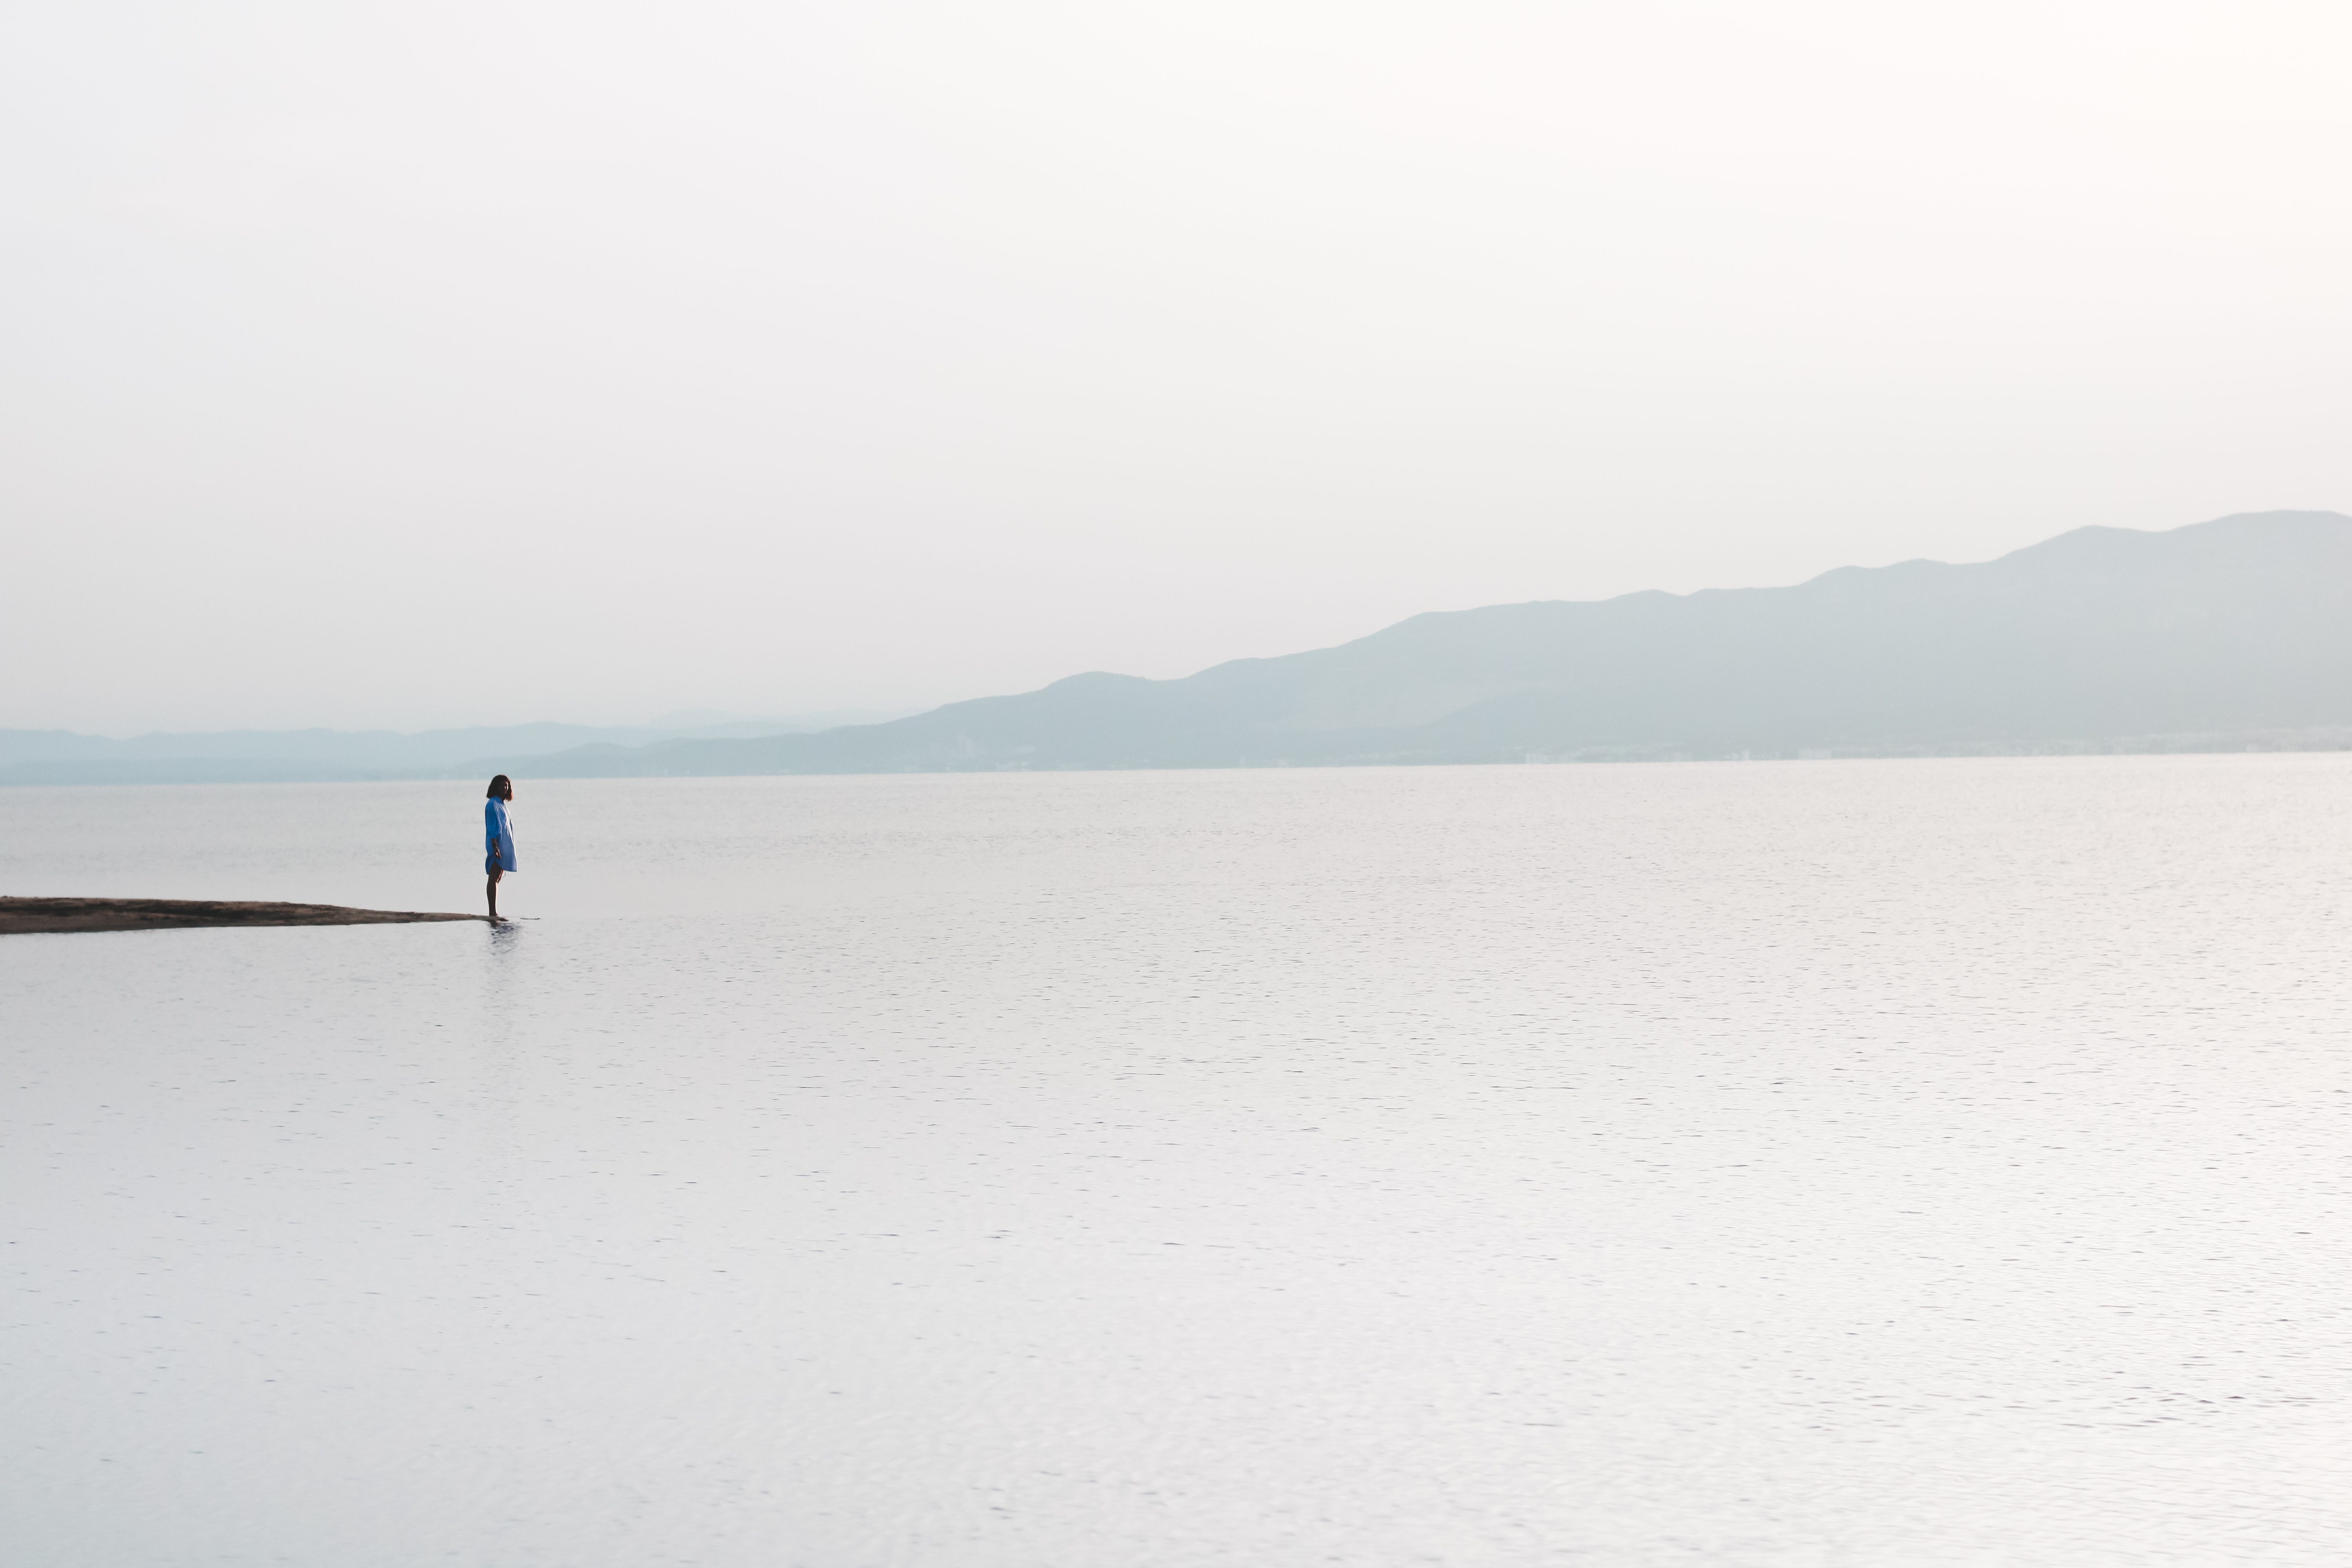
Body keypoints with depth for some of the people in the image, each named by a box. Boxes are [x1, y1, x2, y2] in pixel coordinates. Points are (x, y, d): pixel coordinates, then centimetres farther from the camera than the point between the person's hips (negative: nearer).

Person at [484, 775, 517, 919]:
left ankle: (494, 913, 12)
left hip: (505, 847, 10)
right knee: (494, 879, -11)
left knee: (496, 880, 10)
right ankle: (493, 913, -15)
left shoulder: (502, 804, 18)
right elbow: (493, 828, -16)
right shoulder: (493, 805, -9)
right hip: (497, 848, -10)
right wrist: (495, 846, -22)